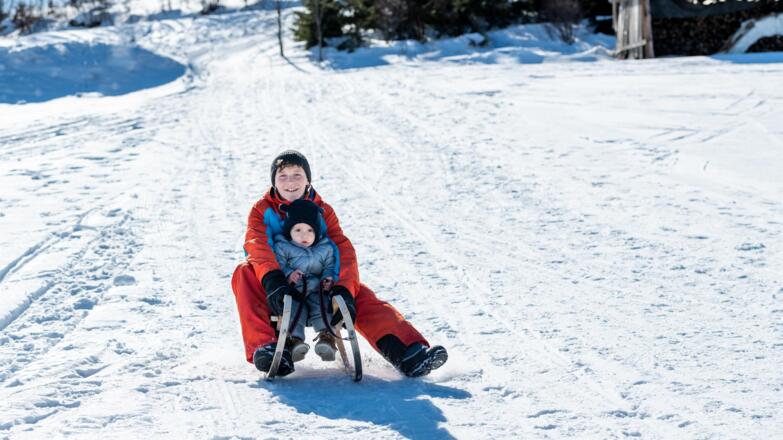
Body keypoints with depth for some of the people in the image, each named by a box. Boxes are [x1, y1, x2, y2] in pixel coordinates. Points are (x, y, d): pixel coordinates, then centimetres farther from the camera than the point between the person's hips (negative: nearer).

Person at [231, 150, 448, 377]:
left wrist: (344, 290, -32)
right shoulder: (262, 210, 0)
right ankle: (265, 345, -46)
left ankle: (405, 352, -37)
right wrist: (272, 280, -43)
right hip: (277, 289, -1)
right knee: (245, 273, -32)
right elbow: (258, 246, -21)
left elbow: (343, 251, -11)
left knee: (361, 295, -23)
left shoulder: (323, 211, 4)